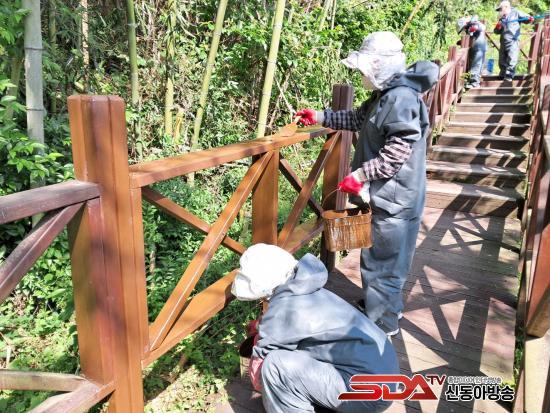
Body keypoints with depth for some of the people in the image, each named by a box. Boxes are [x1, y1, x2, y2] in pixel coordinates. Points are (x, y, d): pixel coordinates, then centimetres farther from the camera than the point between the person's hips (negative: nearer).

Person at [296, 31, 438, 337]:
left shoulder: (402, 98, -21)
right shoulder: (384, 94, 10)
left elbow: (395, 154, -26)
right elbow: (358, 118, 22)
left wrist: (359, 175, -22)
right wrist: (319, 117, 17)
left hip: (394, 198, -10)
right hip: (384, 194, 10)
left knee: (382, 261, 4)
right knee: (381, 257, 23)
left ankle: (383, 323, 22)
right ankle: (388, 306, 43)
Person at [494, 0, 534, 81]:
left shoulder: (516, 13, 6)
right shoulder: (501, 18, 20)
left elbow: (526, 18, 2)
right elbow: (497, 32, 20)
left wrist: (530, 19, -20)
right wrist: (497, 27, -2)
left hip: (513, 41, -6)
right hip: (503, 42, 6)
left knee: (511, 60, -11)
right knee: (502, 61, 11)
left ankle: (509, 76, -9)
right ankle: (503, 75, 24)